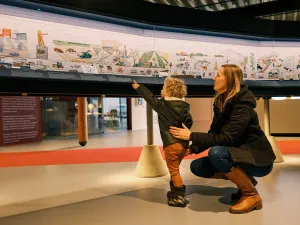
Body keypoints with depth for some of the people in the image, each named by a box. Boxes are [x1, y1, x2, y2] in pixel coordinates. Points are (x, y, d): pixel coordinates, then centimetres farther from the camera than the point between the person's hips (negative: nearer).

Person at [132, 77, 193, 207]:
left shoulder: (162, 104, -6)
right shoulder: (184, 106, 6)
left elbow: (149, 97, 7)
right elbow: (189, 122, 5)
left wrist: (138, 87, 21)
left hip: (171, 144, -6)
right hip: (184, 143, 6)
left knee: (174, 171, 2)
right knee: (175, 169, 22)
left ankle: (180, 197, 2)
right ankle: (174, 191, 33)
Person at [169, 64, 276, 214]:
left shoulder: (242, 105, -22)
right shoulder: (220, 103, 3)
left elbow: (226, 138, -29)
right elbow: (214, 134, 7)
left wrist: (191, 136, -26)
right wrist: (192, 149, -5)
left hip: (258, 158, -8)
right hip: (237, 154, 8)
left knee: (216, 153, -34)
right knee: (197, 166, -4)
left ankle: (251, 195, -12)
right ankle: (245, 180, 11)